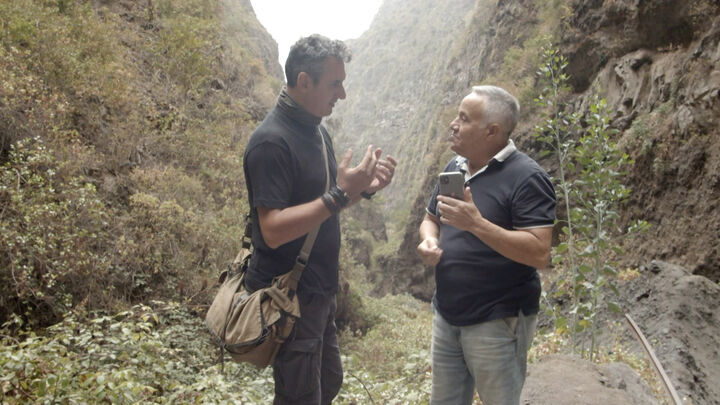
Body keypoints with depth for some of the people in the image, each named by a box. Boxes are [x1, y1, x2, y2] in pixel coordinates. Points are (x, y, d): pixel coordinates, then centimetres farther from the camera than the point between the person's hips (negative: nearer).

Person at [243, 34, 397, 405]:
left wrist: (364, 187, -2)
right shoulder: (271, 142, -21)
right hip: (289, 297, -9)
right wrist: (340, 195, -29)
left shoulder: (316, 130, 8)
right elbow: (273, 230, -26)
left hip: (318, 290, 9)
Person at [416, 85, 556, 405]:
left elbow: (539, 254, -23)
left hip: (497, 322, -7)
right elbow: (430, 219, 18)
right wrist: (428, 241, -6)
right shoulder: (454, 167, 7)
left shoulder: (526, 177, -16)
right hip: (446, 315, 7)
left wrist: (476, 223, -31)